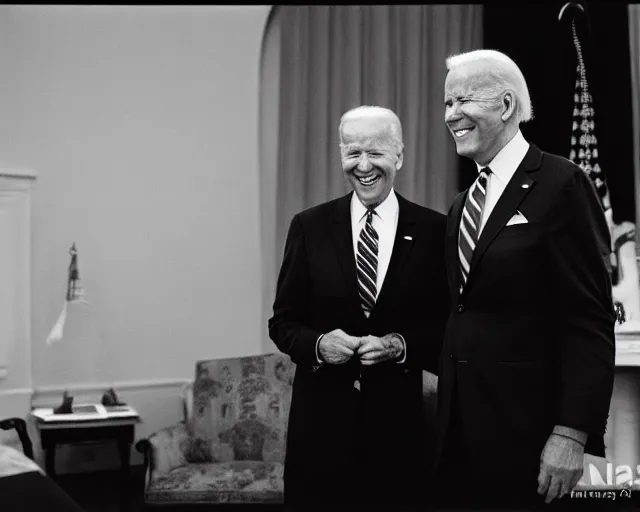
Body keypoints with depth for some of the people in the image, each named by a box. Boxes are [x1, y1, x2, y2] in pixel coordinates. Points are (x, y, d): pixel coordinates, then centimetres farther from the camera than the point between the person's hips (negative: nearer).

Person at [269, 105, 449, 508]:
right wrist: (319, 343, -14)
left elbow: (450, 328, 2)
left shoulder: (434, 230, -1)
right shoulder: (310, 226, 2)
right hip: (321, 421, 1)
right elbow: (283, 322, 5)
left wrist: (401, 345, -15)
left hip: (399, 422, 0)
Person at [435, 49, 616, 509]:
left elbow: (589, 321, -15)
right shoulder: (461, 206, 13)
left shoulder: (561, 185, -10)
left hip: (526, 435, -7)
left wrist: (571, 434, -20)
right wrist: (449, 426, 10)